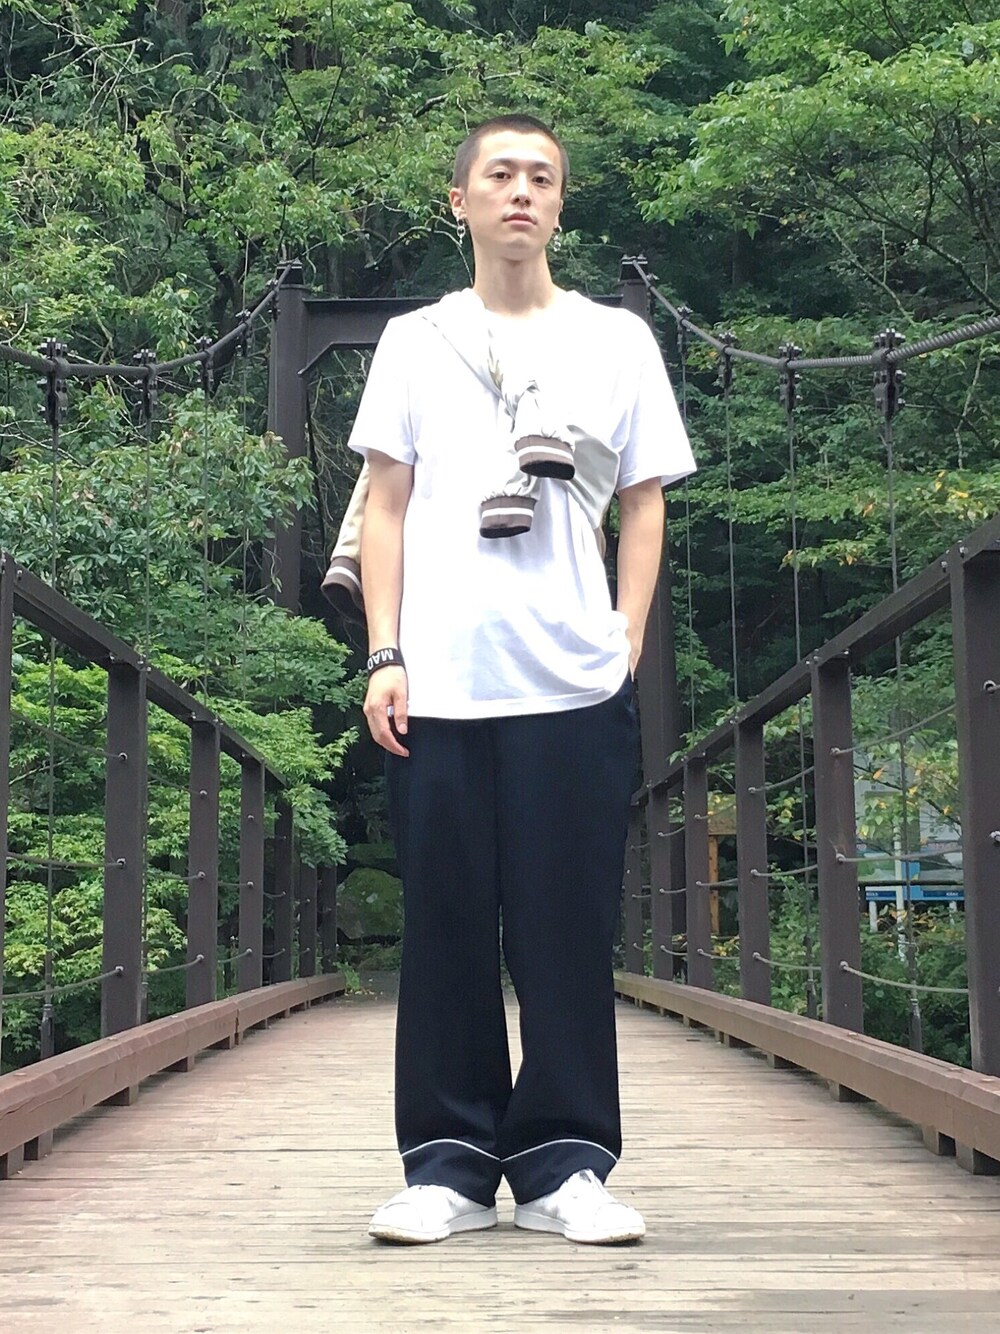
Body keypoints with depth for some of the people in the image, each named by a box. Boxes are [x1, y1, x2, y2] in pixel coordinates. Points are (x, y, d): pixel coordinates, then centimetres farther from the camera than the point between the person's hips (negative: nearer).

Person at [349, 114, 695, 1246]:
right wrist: (384, 655, 0)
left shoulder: (616, 340, 13)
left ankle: (564, 1164, 9)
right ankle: (449, 1163, 11)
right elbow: (387, 506, 10)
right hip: (438, 685, 1)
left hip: (577, 686, 0)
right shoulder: (414, 342, 14)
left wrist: (629, 644, 0)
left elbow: (644, 504, 12)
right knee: (446, 927, 3)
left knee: (569, 929, 0)